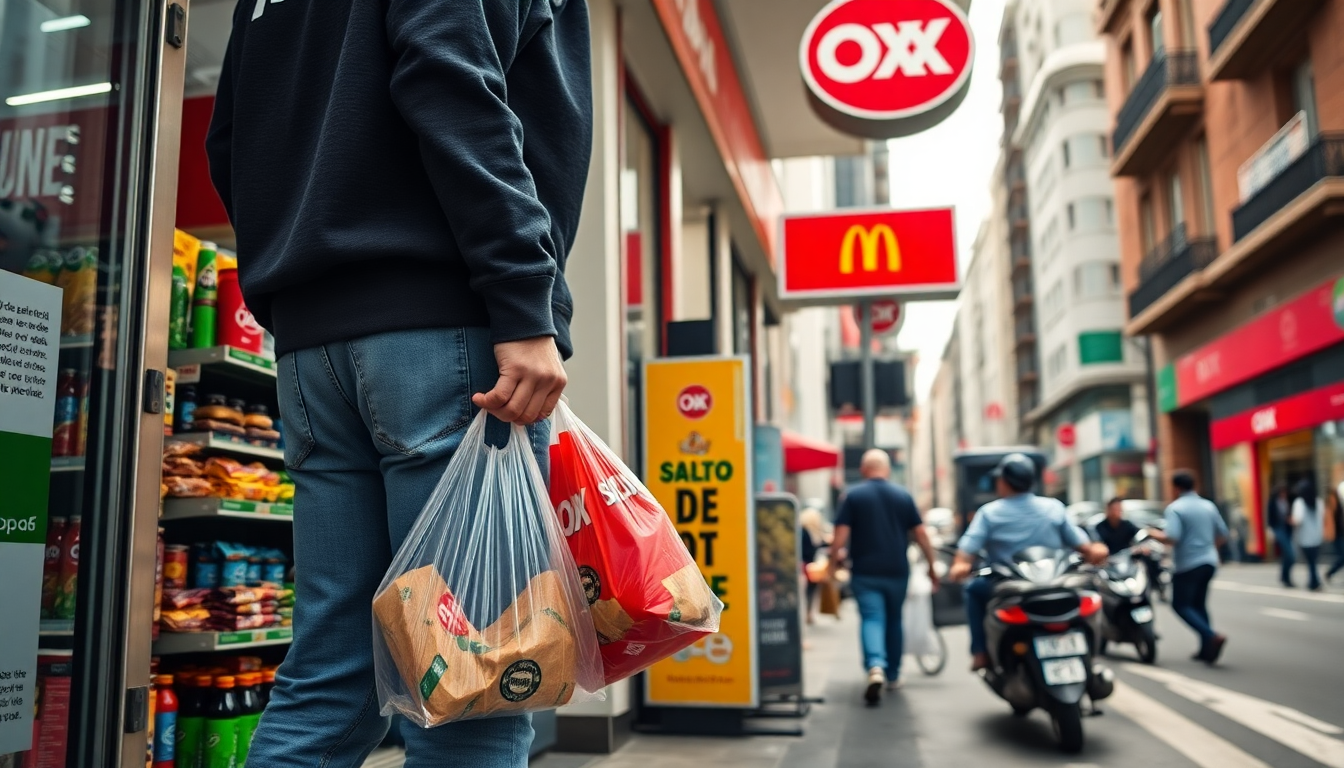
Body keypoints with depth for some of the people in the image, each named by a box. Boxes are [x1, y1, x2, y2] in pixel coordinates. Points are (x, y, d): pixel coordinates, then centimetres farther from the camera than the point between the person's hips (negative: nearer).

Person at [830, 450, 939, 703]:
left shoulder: (854, 495, -4)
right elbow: (921, 534, 1)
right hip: (897, 571, 2)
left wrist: (837, 553, 9)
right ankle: (893, 676, 27)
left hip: (865, 572, -2)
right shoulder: (903, 495, 2)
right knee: (894, 621, 17)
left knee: (871, 619, -3)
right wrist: (931, 566, 11)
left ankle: (876, 667, -28)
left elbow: (841, 534, -9)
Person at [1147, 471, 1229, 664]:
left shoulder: (1175, 508, -12)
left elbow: (1171, 538, -23)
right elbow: (1222, 536, 13)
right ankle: (1207, 649, 14)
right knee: (1199, 604, 17)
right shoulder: (1208, 506, 8)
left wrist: (1155, 534, -5)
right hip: (1209, 562, 7)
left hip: (1187, 565, -7)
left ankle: (1211, 636, -16)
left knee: (1181, 605, 3)